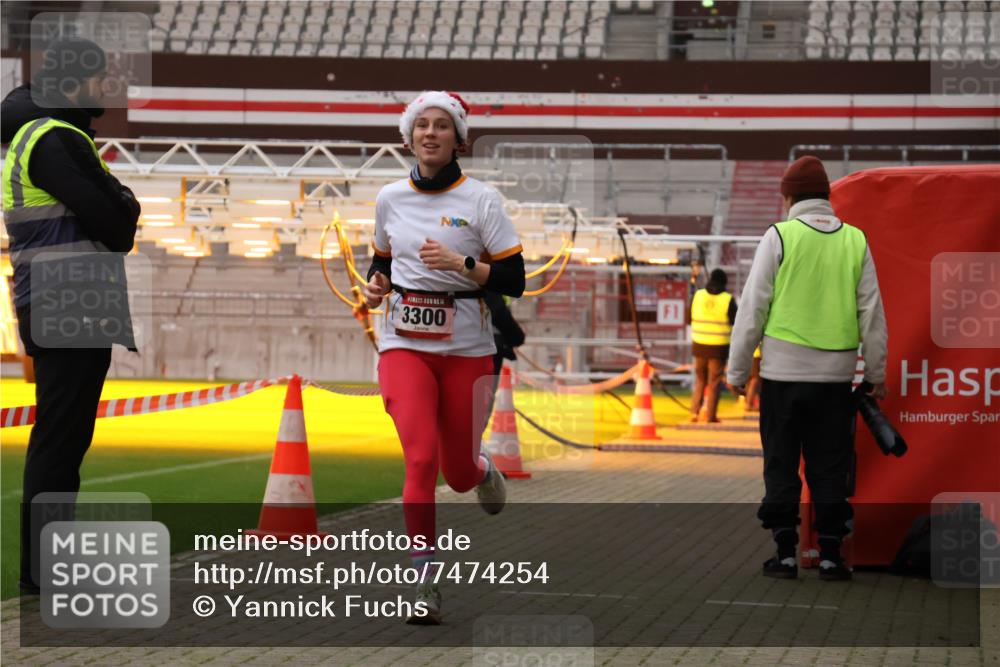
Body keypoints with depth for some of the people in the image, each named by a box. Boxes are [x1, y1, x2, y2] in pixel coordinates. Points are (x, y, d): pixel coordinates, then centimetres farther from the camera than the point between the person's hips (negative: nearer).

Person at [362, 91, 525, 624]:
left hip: (466, 348, -1)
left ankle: (483, 470, 46)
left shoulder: (480, 199, -3)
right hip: (405, 344, 1)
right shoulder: (390, 198, 6)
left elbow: (514, 281, -6)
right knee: (421, 458, -17)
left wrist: (460, 264, -20)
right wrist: (375, 286, 2)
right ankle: (425, 584, -11)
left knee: (457, 471, 7)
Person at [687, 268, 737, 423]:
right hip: (719, 346, -3)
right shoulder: (728, 299, -9)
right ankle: (710, 415, 5)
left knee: (700, 380, 17)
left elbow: (689, 317, 7)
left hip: (699, 344, 3)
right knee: (714, 382, 6)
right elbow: (736, 322, -3)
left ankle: (695, 412, 9)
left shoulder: (698, 295, -1)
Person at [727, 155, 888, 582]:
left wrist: (737, 371, 3)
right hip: (835, 374, 2)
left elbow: (753, 308, -4)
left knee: (781, 466, 6)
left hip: (784, 371, -2)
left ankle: (785, 554, 5)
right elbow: (872, 312, 8)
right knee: (830, 467, 9)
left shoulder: (779, 236, -5)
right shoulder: (855, 241, 5)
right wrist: (877, 372, 17)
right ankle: (830, 555, 8)